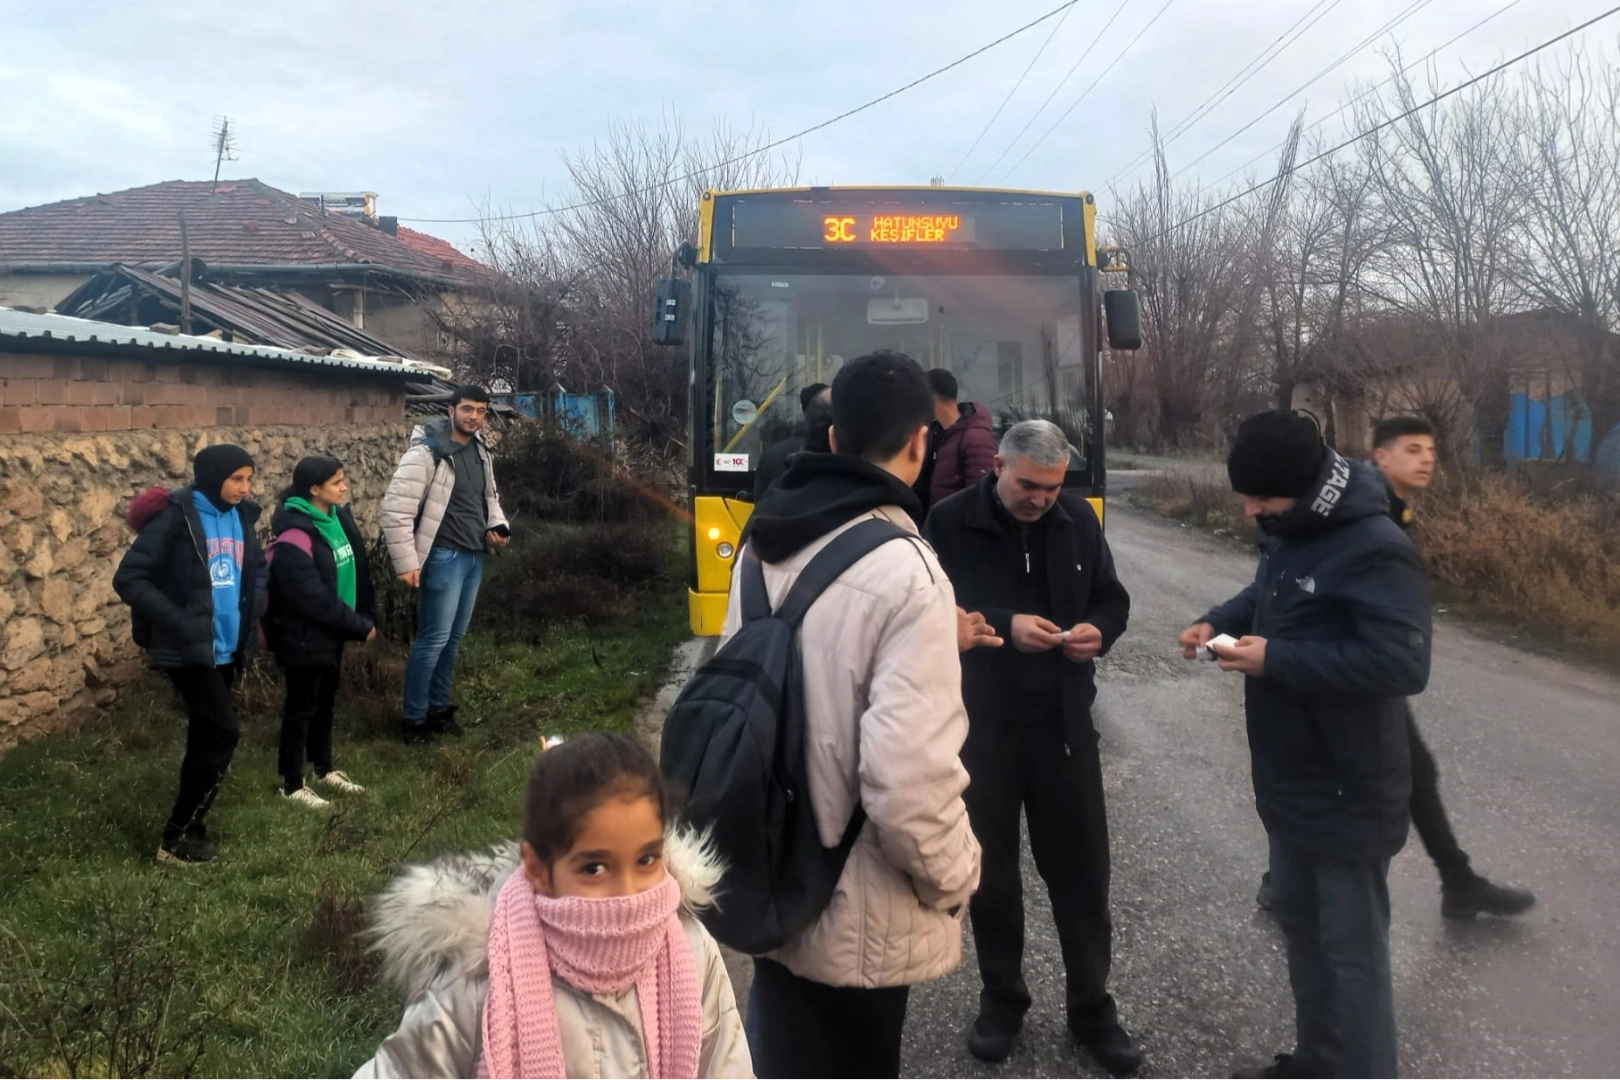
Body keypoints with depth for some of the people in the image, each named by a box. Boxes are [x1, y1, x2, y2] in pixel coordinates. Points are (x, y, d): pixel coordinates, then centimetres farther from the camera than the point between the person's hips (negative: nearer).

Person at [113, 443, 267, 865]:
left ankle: (190, 824, 26)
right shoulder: (175, 517, -14)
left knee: (207, 735, 13)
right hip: (190, 649, -7)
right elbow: (128, 579, -15)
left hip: (228, 647, 7)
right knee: (222, 732, -9)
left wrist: (254, 608, 4)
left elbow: (256, 567, 20)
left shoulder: (240, 515, 5)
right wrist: (176, 621, -22)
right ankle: (177, 837, 2)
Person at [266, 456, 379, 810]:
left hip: (332, 632, 8)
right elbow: (314, 596, -26)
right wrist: (359, 626, -19)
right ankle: (292, 785, 19)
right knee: (302, 706, 5)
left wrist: (367, 616, 1)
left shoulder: (339, 518, 3)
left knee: (325, 702, 20)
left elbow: (358, 570, 8)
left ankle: (324, 770, 36)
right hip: (305, 637, -8)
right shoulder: (295, 536, -24)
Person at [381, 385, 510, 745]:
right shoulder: (427, 452, -14)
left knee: (454, 637, 15)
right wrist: (406, 562, -20)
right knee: (434, 638, -4)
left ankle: (438, 708, 28)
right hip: (445, 557, -8)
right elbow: (396, 509, -18)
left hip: (475, 557, 8)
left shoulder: (481, 451, 10)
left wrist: (498, 525, 6)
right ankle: (414, 719, 9)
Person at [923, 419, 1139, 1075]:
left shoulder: (1079, 519, 2)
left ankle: (1092, 1008, 27)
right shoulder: (949, 523, -9)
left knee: (1081, 868, 9)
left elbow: (1112, 600, 11)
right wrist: (1005, 627, -24)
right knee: (992, 869, 12)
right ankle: (1001, 1000, 31)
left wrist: (1099, 631, -11)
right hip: (980, 726, -2)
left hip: (1064, 724, 3)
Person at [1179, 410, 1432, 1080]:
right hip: (1289, 780, 10)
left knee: (1353, 948, 5)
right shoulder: (1287, 531, 5)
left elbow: (1403, 663, -30)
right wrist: (1219, 622, 0)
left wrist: (1277, 660, -28)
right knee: (1298, 921, 23)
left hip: (1348, 792, -10)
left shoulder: (1374, 549, -24)